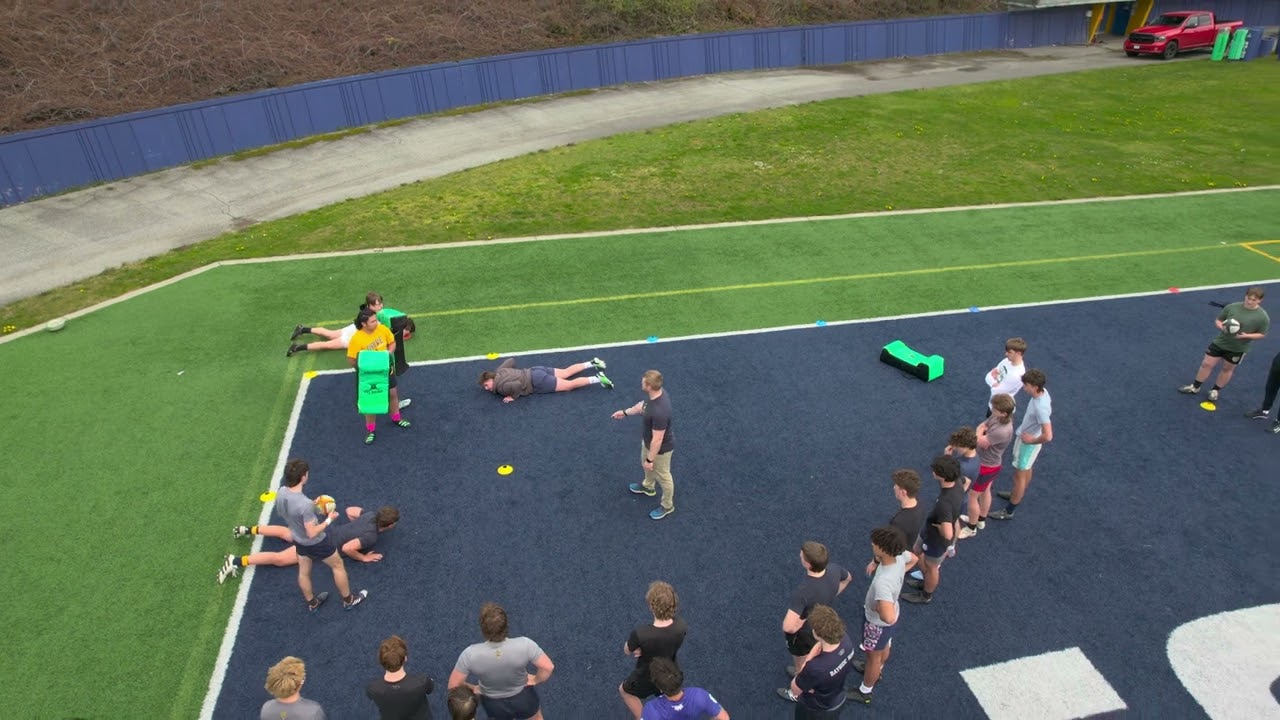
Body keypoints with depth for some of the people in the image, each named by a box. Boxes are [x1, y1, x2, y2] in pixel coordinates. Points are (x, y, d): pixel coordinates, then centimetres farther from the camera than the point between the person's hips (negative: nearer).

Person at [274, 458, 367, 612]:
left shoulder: (281, 493, -18)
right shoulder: (305, 504, -40)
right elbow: (312, 533, -30)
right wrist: (329, 520, -17)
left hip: (299, 541, 7)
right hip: (316, 543, -7)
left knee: (303, 571, 27)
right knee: (338, 565, 18)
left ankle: (312, 603, 51)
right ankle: (348, 600, 37)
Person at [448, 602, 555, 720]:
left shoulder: (471, 654, -32)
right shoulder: (524, 645, -34)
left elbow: (453, 685, -20)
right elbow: (548, 667, -25)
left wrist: (474, 689, -2)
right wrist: (536, 680, -5)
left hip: (494, 705, 1)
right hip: (524, 697, -1)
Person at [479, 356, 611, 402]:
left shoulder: (501, 386, -19)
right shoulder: (499, 371, 7)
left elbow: (517, 385, -35)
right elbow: (511, 360, 19)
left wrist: (513, 397, -19)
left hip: (537, 382, -9)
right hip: (536, 371, 9)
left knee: (569, 385, -5)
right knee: (566, 372, 19)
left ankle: (598, 379, -9)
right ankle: (592, 363, 22)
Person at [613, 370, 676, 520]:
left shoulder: (660, 412, -44)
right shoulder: (656, 393, -17)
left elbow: (657, 440, -32)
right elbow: (643, 405, 7)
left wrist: (650, 459, -19)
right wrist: (625, 412, 18)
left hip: (661, 448, -9)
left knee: (662, 476, 18)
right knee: (645, 464, 34)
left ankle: (667, 505, 44)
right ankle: (648, 487, 63)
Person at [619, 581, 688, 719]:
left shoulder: (641, 633, -42)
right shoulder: (680, 625, -30)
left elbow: (627, 650, -19)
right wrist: (645, 648, -18)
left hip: (647, 678, -3)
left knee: (624, 690, 30)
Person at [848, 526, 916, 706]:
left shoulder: (882, 582, -47)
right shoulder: (900, 556, -24)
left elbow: (889, 618, -50)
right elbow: (913, 559, 2)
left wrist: (876, 607, -29)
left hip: (878, 623, -7)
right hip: (888, 617, 7)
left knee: (874, 657, 20)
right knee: (885, 647, 34)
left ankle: (864, 692, 47)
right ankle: (875, 671, 64)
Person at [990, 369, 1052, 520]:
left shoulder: (1040, 408, -39)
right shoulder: (1043, 392, -11)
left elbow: (1048, 436, -39)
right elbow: (1049, 408, 11)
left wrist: (1032, 440, -20)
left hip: (1028, 443, -9)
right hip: (1025, 436, 9)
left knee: (1019, 476, 6)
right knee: (1026, 469, 29)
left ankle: (1009, 511, 21)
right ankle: (1019, 495, 53)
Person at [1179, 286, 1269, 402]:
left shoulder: (1263, 317, -16)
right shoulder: (1232, 307, -11)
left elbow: (1262, 334, -6)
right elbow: (1218, 320, 1)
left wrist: (1247, 336, -24)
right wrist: (1221, 326, -22)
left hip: (1238, 349, -2)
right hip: (1220, 342, 2)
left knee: (1227, 369, 15)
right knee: (1206, 364, 5)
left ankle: (1215, 391, 34)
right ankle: (1195, 387, 22)